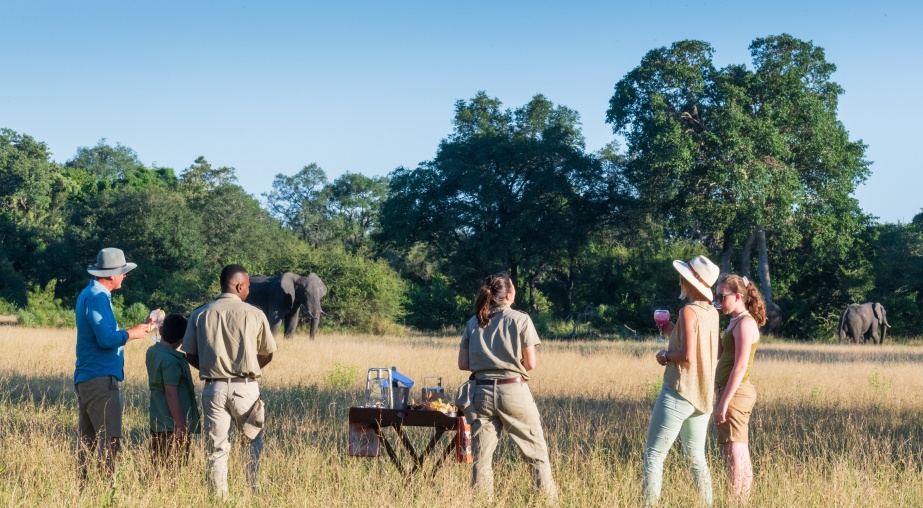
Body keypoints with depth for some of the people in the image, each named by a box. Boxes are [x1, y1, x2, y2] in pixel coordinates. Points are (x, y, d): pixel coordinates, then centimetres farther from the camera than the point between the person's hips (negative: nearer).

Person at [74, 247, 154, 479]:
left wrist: (137, 328, 16)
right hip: (100, 379, -10)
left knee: (87, 441, 13)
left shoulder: (91, 294, 17)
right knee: (111, 441, -12)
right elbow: (107, 339, -23)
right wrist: (132, 334, -7)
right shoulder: (97, 297, -14)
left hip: (87, 379, 10)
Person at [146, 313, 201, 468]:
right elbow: (171, 393, -23)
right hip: (172, 426, -9)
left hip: (158, 422, 9)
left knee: (159, 466, 13)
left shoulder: (152, 352, 6)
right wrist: (180, 425, -20)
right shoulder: (171, 361, -20)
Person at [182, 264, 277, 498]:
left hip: (213, 388, 2)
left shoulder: (200, 315, 1)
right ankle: (255, 492, 14)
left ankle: (219, 497, 5)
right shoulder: (254, 314, -4)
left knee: (217, 448, 6)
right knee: (254, 442, 15)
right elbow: (267, 355, 5)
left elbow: (191, 356, 5)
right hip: (245, 388, -2)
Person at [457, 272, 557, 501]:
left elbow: (463, 363, 5)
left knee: (482, 456, 6)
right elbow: (530, 363, -5)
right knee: (536, 452, 5)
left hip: (482, 393, 4)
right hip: (513, 392, -3)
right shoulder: (520, 319, -4)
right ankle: (549, 500, 4)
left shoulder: (474, 322, 7)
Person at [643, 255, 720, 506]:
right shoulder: (712, 313, 8)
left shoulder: (689, 311, -16)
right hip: (703, 397, 8)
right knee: (696, 457, 14)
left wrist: (666, 356, -6)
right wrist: (674, 331, 15)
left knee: (654, 453, -1)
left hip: (679, 393, -8)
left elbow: (687, 356, -24)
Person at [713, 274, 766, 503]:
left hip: (736, 393, -10)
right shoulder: (734, 322, 15)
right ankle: (742, 502, 17)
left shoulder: (745, 323, -13)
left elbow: (740, 366, -19)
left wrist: (723, 402, -21)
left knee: (735, 455, -8)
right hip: (732, 393, 10)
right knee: (739, 456, 12)